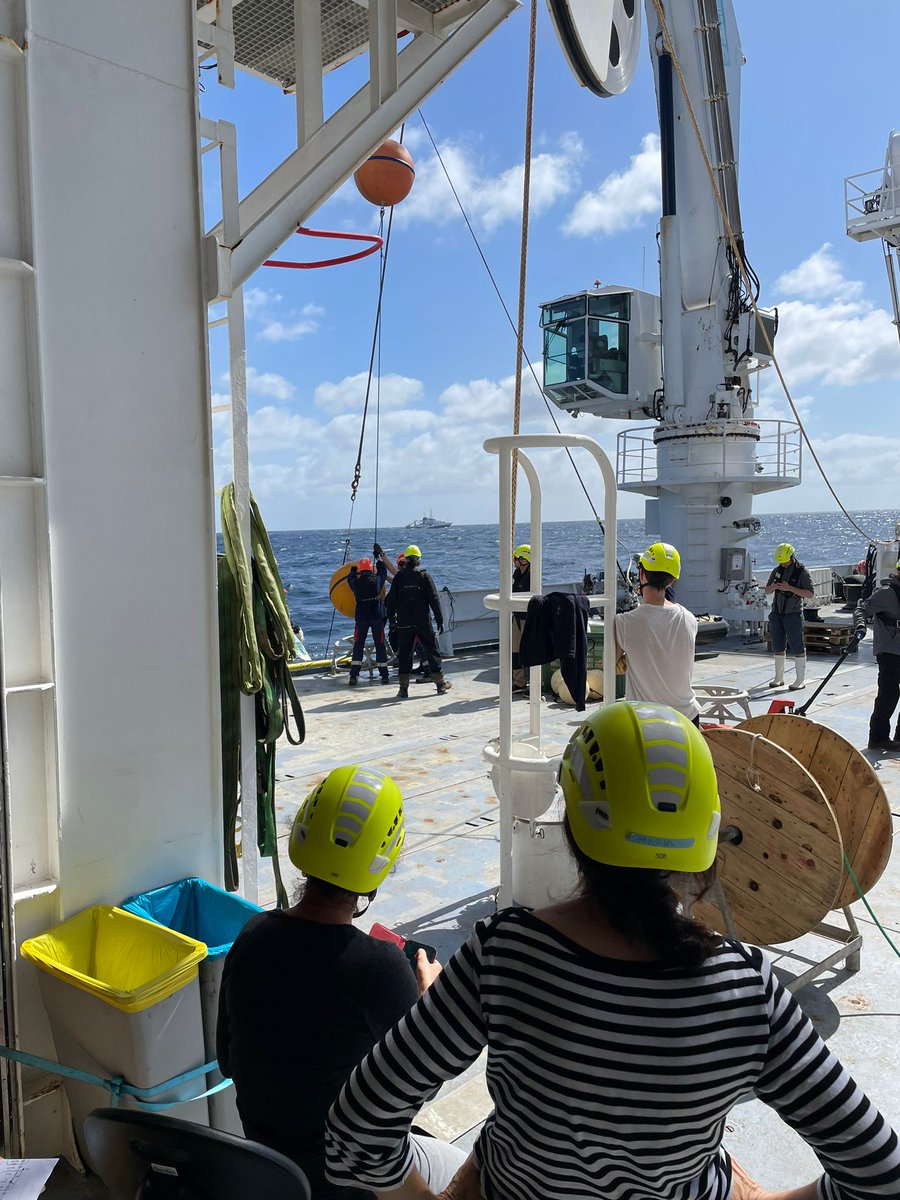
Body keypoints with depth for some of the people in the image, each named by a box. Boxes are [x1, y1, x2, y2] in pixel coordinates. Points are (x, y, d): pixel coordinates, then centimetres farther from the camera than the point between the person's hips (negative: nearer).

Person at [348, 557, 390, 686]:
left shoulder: (355, 583, -4)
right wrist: (380, 557, 35)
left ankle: (354, 676, -2)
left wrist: (354, 569, 38)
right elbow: (383, 570, 17)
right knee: (380, 645, 6)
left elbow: (350, 576, 20)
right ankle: (384, 675, 7)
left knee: (358, 646, 5)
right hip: (377, 617, 0)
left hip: (361, 617, 0)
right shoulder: (377, 580, -4)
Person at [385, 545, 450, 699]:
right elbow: (434, 599, -3)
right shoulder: (424, 576, -3)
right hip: (423, 622, -1)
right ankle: (440, 683, 16)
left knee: (404, 653, 5)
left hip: (404, 623, 1)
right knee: (432, 650, 11)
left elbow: (392, 599, 3)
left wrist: (390, 617, 13)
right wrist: (440, 620, 1)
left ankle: (404, 689, 2)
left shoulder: (399, 577, 0)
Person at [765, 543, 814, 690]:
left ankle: (800, 680, 2)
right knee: (778, 647, 9)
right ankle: (779, 678, 17)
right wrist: (773, 587, -12)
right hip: (777, 613, 5)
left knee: (797, 647, -3)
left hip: (793, 614, -5)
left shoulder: (802, 571, -7)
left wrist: (790, 588, -22)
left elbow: (809, 594, -12)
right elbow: (767, 591, 12)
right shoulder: (777, 570, 8)